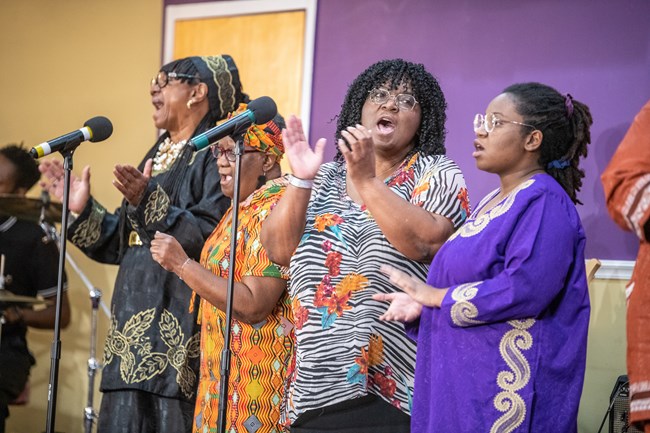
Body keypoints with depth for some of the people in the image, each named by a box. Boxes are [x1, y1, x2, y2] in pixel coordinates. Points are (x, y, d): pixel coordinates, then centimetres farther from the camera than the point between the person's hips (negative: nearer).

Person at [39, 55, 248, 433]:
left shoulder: (215, 154, -8)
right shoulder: (157, 156, 19)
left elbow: (210, 239, -21)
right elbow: (124, 242, 20)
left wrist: (149, 202, -26)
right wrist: (83, 208, 10)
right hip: (137, 322, 9)